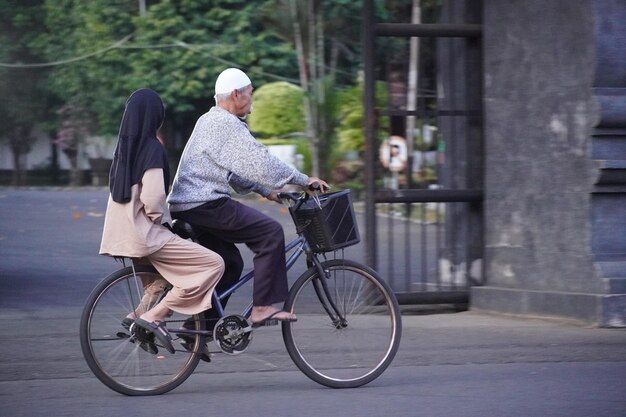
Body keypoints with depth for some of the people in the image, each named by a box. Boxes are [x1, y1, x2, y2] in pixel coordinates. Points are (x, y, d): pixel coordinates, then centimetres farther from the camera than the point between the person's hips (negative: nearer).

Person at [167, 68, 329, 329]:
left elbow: (239, 167, 29)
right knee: (271, 232, -9)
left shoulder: (209, 121, 22)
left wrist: (265, 191, 25)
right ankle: (263, 308, -13)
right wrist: (304, 181, -9)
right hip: (206, 204, -10)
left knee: (230, 263, 17)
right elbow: (260, 162, -16)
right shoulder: (227, 124, -11)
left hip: (185, 208, 10)